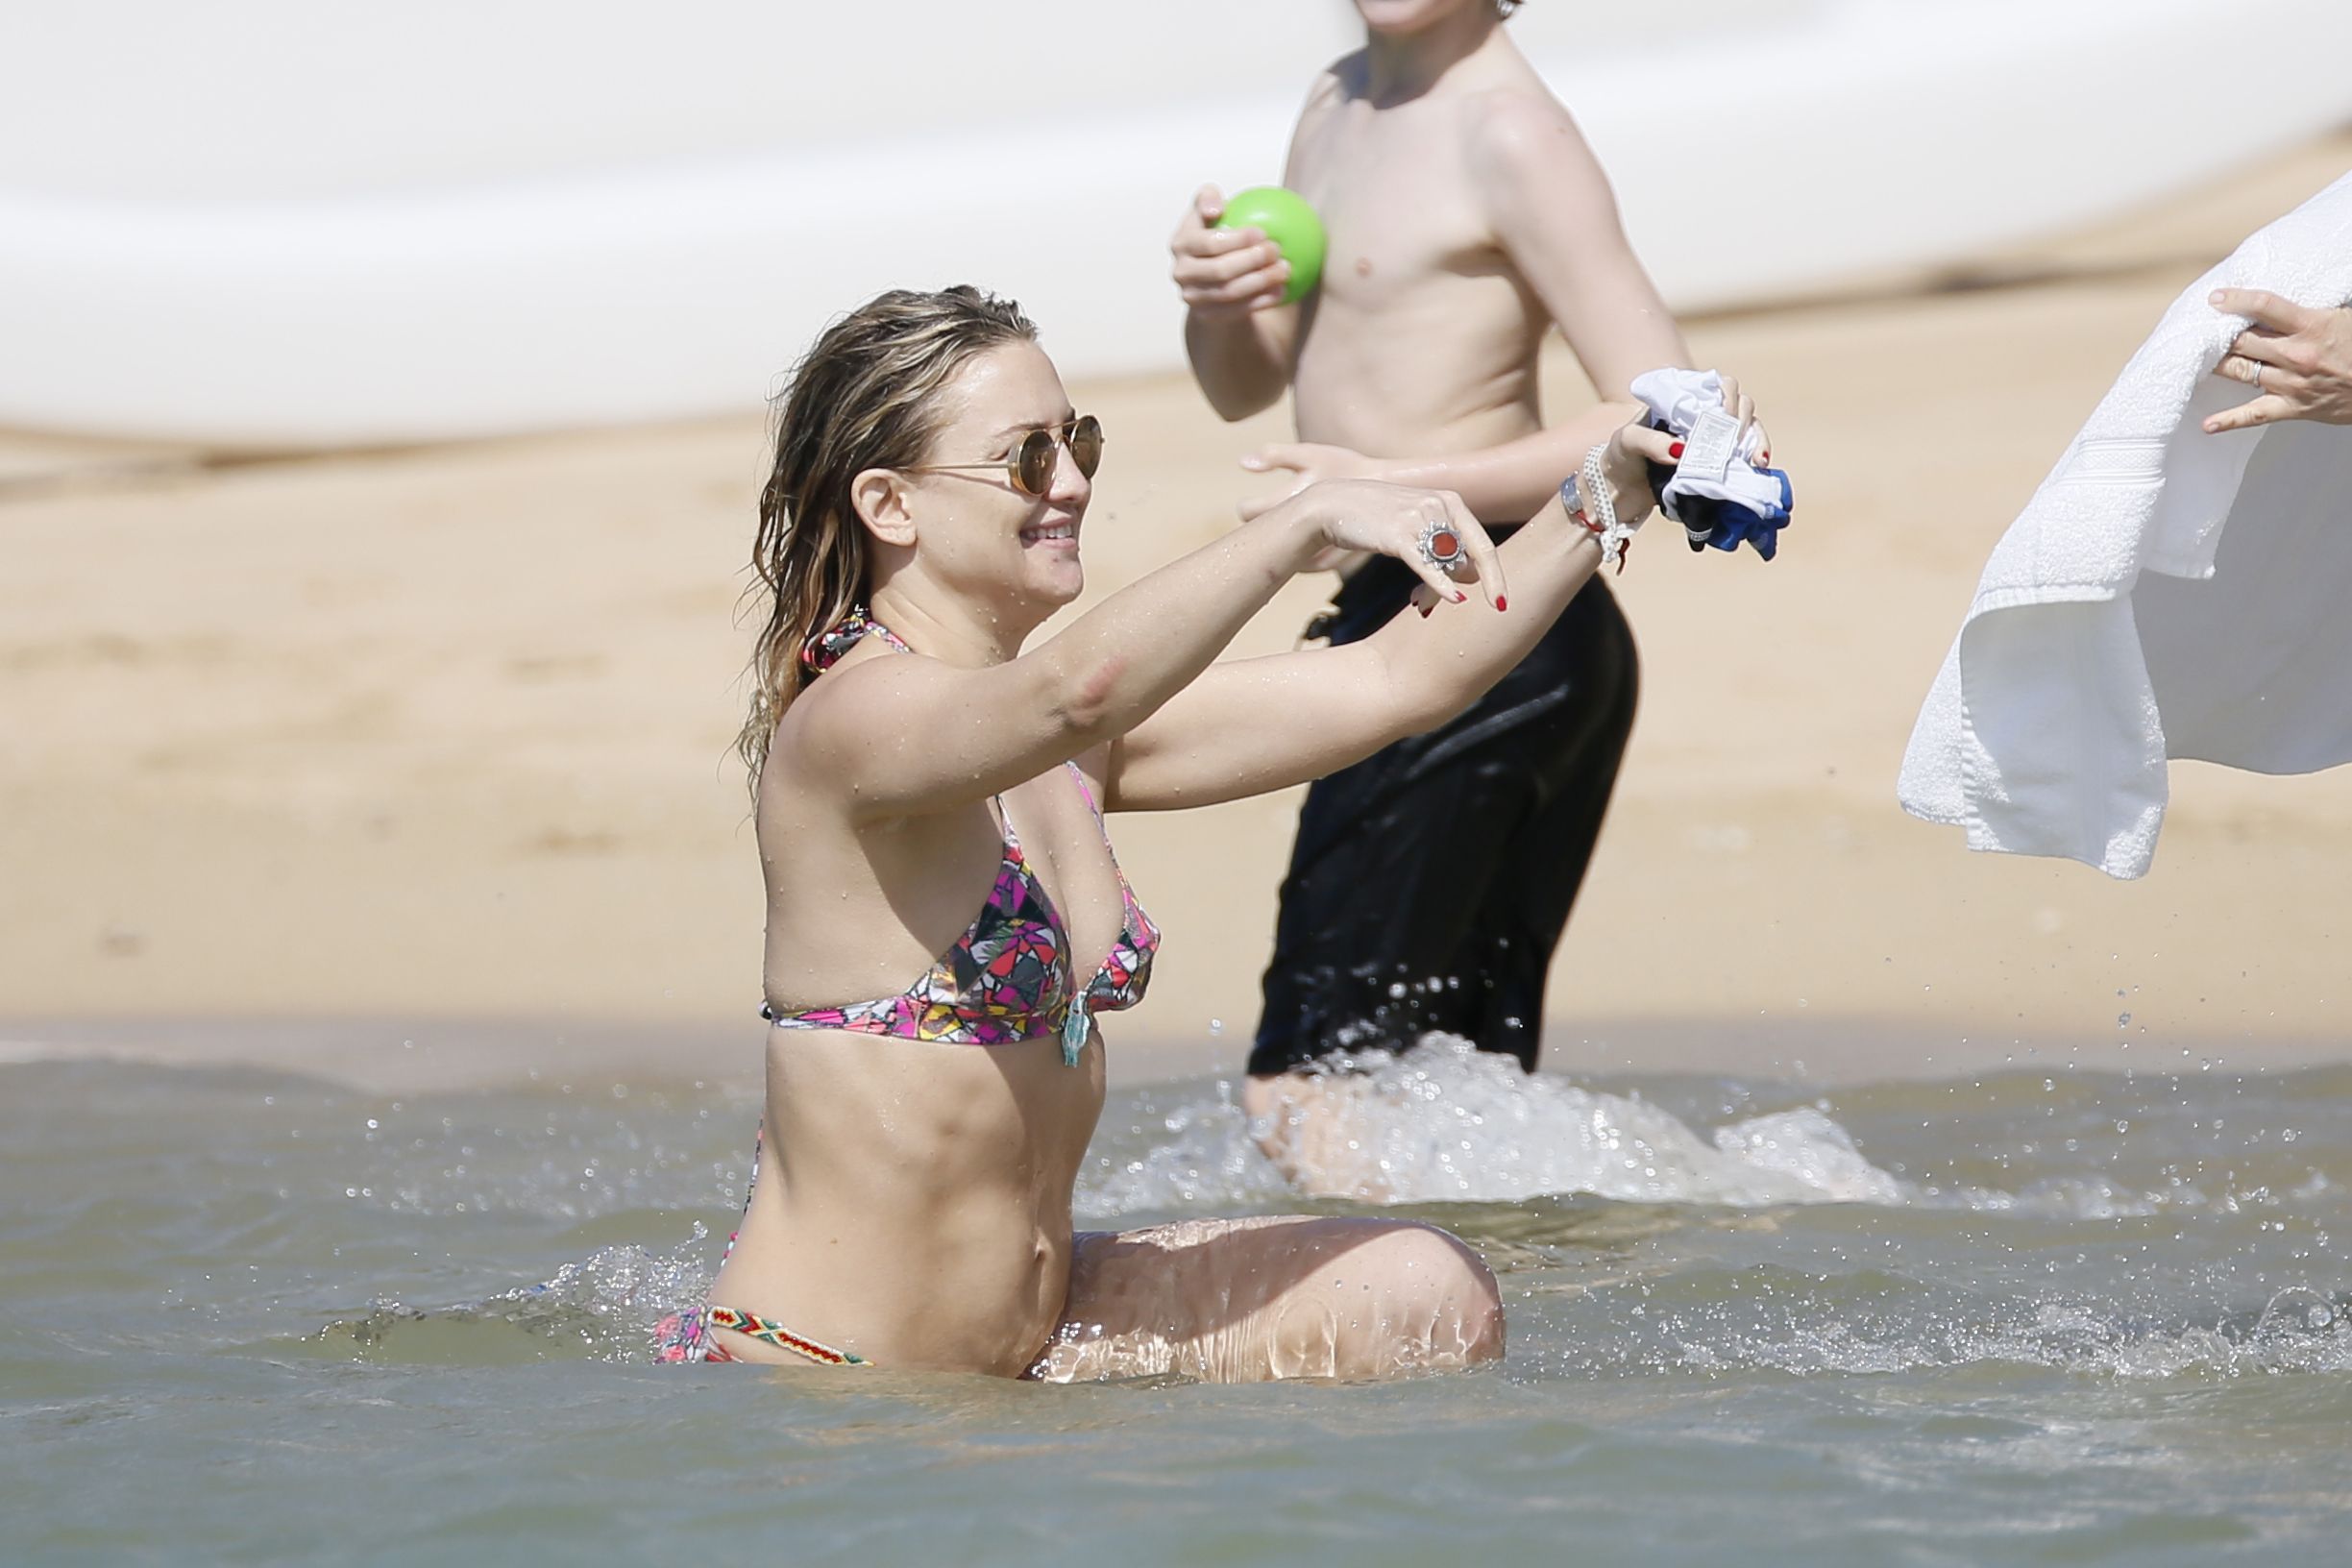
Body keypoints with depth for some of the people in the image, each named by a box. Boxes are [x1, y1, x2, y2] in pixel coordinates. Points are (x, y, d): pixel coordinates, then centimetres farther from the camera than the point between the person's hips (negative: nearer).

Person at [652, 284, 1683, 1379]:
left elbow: (1405, 679, 7)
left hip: (1030, 1331, 8)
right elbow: (1080, 688, -39)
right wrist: (1314, 518, -39)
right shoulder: (852, 718, -17)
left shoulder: (1066, 745, 9)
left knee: (1426, 1296, -3)